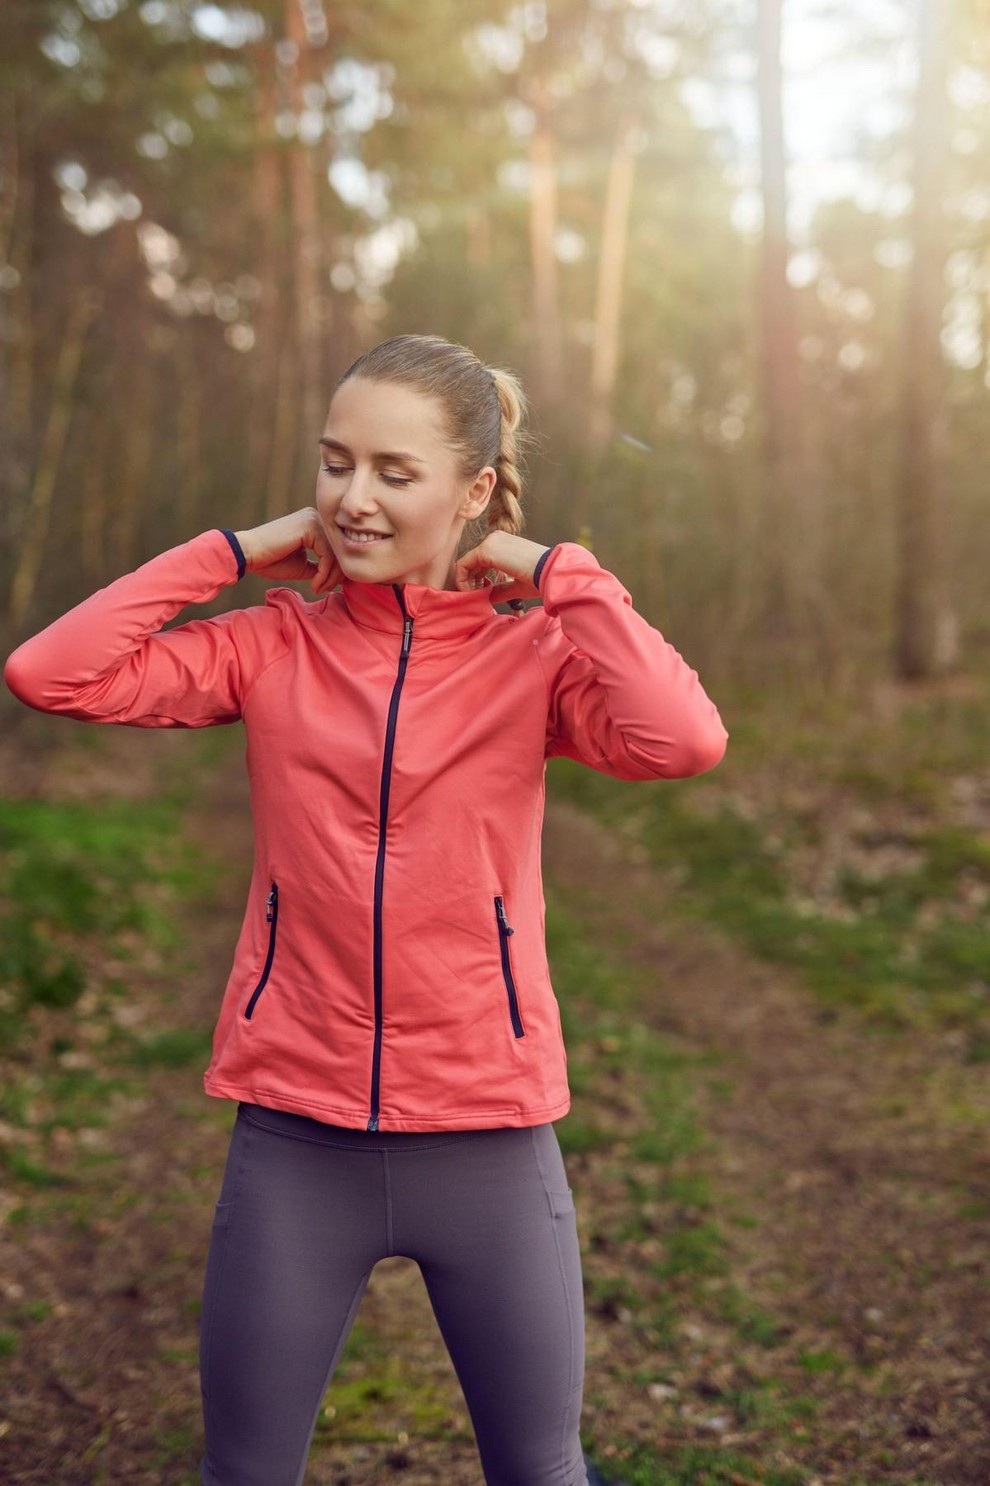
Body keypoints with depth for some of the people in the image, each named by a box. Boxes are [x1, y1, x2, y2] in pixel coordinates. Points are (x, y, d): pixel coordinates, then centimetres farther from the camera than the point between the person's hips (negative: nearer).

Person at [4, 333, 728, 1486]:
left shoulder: (533, 651, -3)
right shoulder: (272, 646, -1)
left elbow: (681, 740, -23)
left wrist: (559, 572, -12)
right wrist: (239, 550, -7)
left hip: (488, 1140, -1)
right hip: (294, 1139, 1)